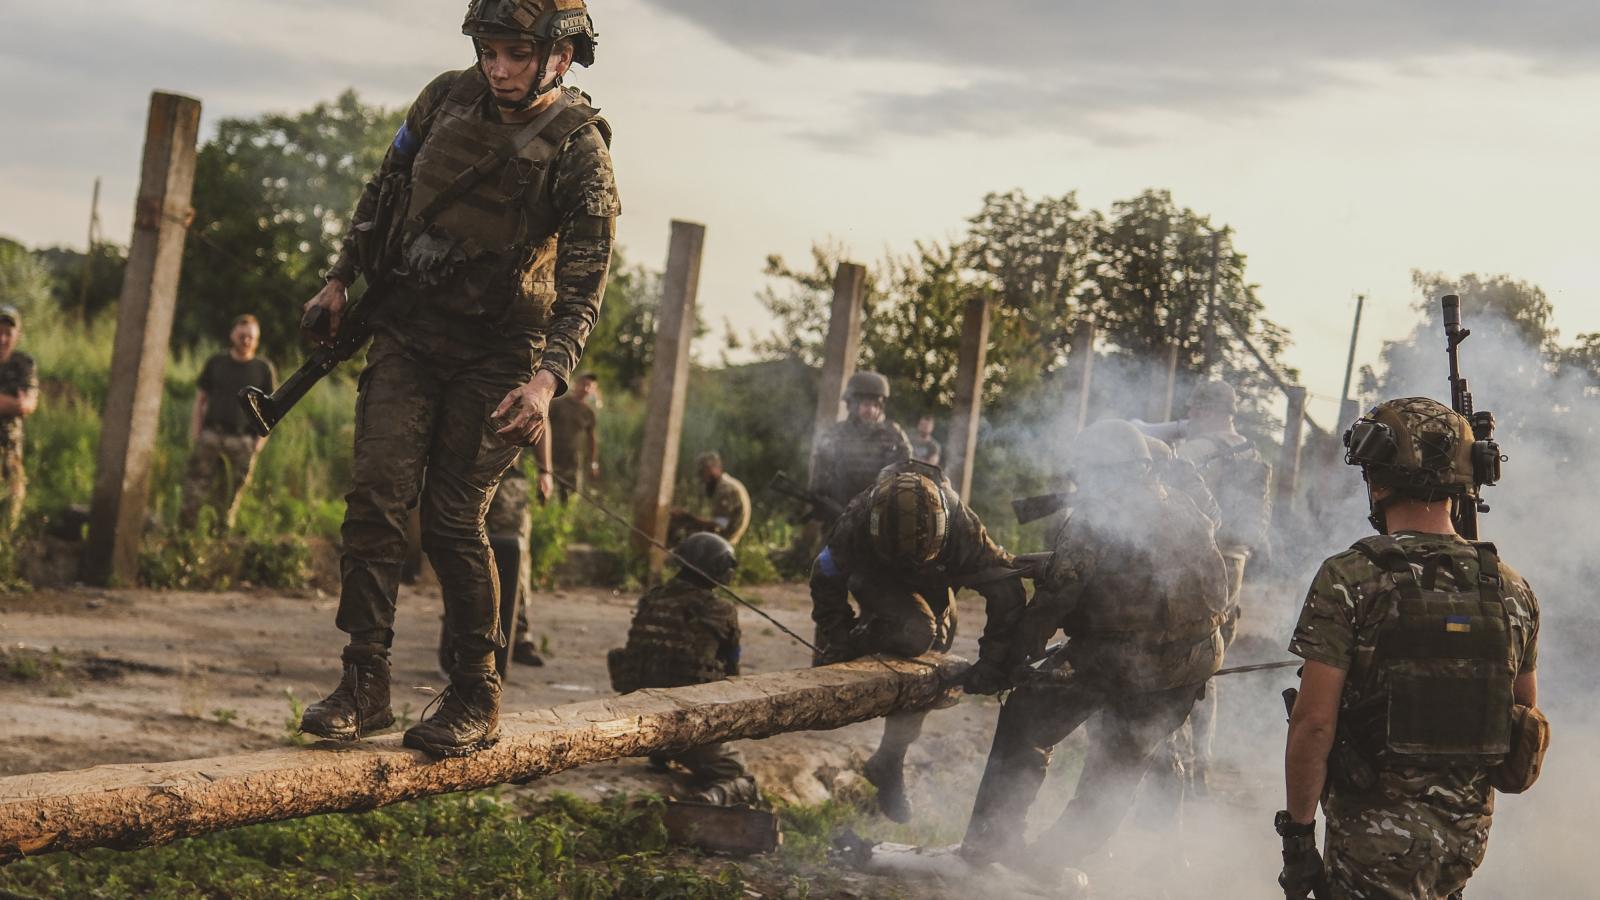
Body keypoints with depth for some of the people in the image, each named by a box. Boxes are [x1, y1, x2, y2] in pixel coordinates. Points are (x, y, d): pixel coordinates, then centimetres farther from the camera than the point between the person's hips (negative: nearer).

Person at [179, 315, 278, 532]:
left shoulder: (264, 368, 7)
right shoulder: (216, 363, 11)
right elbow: (201, 398, 14)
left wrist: (261, 438, -1)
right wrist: (195, 429, 3)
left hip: (243, 440, -1)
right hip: (211, 434, 1)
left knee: (233, 491, -2)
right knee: (196, 482, -8)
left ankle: (224, 530, 4)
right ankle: (185, 528, -6)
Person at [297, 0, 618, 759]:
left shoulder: (578, 149, -13)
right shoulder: (447, 98, -1)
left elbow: (584, 285, -14)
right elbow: (385, 190, 14)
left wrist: (548, 378, -27)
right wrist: (341, 278, 13)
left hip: (496, 354, -4)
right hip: (406, 331, 4)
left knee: (453, 521, -5)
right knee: (376, 496, -8)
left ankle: (477, 701, 9)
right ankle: (364, 683, -2)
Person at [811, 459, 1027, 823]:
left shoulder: (962, 526, -38)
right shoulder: (858, 520, -38)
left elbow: (1006, 587, -26)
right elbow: (826, 578, -20)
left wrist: (994, 655, -23)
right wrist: (839, 645, -20)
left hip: (932, 590, 3)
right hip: (878, 583, -3)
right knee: (915, 634, -31)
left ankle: (889, 765, 25)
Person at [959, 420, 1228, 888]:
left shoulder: (1091, 522, -8)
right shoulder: (1189, 514, 11)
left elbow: (1049, 605, -13)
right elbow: (1217, 592, 13)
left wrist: (1000, 667, -7)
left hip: (1109, 658, -6)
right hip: (1186, 670, 6)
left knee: (1026, 719, 13)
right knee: (1120, 765, 20)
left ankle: (990, 838, 11)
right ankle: (1053, 858, 24)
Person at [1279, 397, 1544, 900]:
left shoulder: (1348, 580, -13)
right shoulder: (1511, 589, 2)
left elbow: (1314, 722, -16)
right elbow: (1527, 716, 12)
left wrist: (1297, 830, -8)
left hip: (1379, 833, -5)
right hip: (1469, 830, 6)